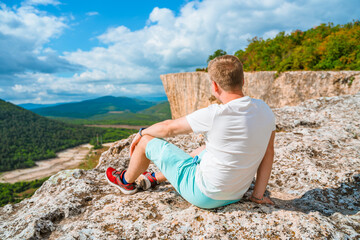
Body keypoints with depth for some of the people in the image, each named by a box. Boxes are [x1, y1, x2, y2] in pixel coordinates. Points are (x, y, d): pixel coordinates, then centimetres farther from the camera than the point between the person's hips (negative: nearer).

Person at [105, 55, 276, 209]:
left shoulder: (214, 115, -28)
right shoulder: (265, 110, -8)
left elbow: (168, 128, -13)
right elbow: (269, 153, 0)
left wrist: (143, 132, 7)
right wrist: (258, 195, 9)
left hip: (205, 195, -7)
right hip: (237, 194, 7)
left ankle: (127, 181, 37)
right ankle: (155, 178, 49)